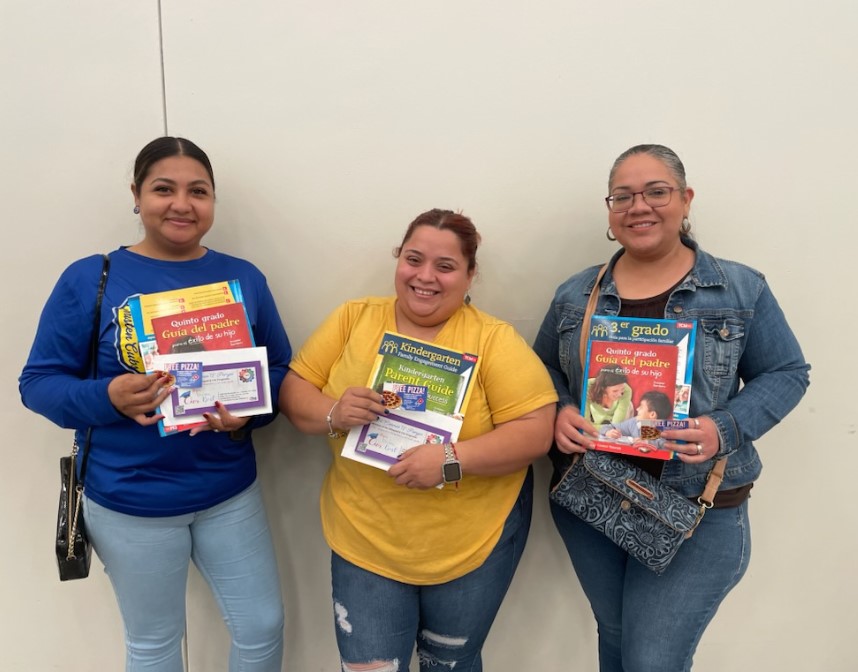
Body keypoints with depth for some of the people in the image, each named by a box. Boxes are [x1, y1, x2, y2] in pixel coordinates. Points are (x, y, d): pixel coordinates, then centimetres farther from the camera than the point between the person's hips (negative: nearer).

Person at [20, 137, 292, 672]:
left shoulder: (244, 278, -1)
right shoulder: (89, 279, -8)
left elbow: (281, 370, 3)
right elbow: (39, 383, -6)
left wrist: (249, 410, -17)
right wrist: (108, 397, -25)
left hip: (230, 491, 2)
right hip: (130, 501, -2)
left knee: (263, 628, 14)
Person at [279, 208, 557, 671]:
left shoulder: (494, 339, -11)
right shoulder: (353, 319, -3)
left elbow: (537, 431, -14)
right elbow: (293, 392, 0)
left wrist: (453, 458, -27)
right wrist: (332, 414, -21)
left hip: (473, 543, 0)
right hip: (365, 542, 1)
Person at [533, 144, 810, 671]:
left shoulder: (742, 290, -4)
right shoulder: (575, 295, 3)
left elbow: (787, 373, 1)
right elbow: (544, 371, 10)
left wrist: (725, 429, -17)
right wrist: (559, 413, -12)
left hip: (698, 510, -3)